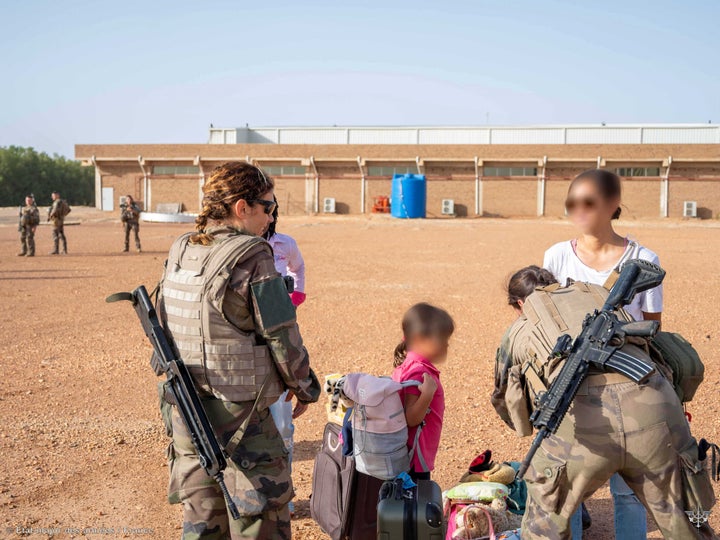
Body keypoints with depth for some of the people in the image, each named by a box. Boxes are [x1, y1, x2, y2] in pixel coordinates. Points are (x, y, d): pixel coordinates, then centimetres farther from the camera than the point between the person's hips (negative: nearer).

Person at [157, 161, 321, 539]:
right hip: (239, 414, -7)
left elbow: (163, 326, 13)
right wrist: (304, 387, 2)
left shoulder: (178, 254, 5)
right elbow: (283, 337, -14)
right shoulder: (252, 259, -16)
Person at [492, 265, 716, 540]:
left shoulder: (518, 330, 27)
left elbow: (503, 398, 41)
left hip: (582, 420, -2)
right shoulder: (600, 294, 33)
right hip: (653, 414, 3)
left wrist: (532, 425, 62)